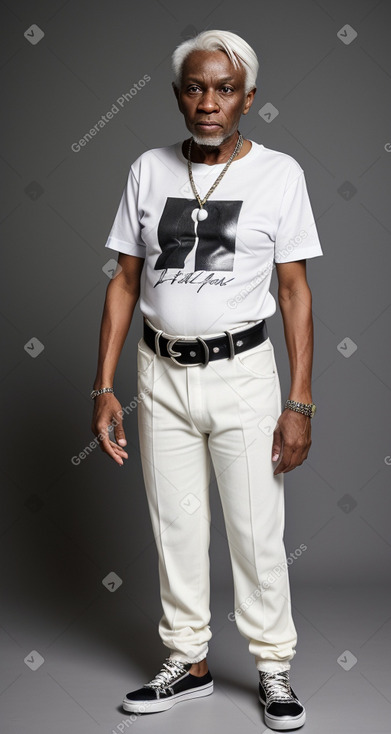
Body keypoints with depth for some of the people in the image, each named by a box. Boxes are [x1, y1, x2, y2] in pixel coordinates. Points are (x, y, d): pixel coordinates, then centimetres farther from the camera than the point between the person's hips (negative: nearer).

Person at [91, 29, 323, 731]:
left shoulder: (279, 173, -3)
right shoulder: (149, 170, 4)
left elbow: (295, 291, -4)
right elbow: (124, 283, 6)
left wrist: (299, 402, -9)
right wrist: (104, 388, 0)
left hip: (242, 371, -3)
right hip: (161, 373, 3)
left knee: (257, 532, 3)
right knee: (176, 527, 12)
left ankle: (274, 669, 21)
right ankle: (187, 662, 27)